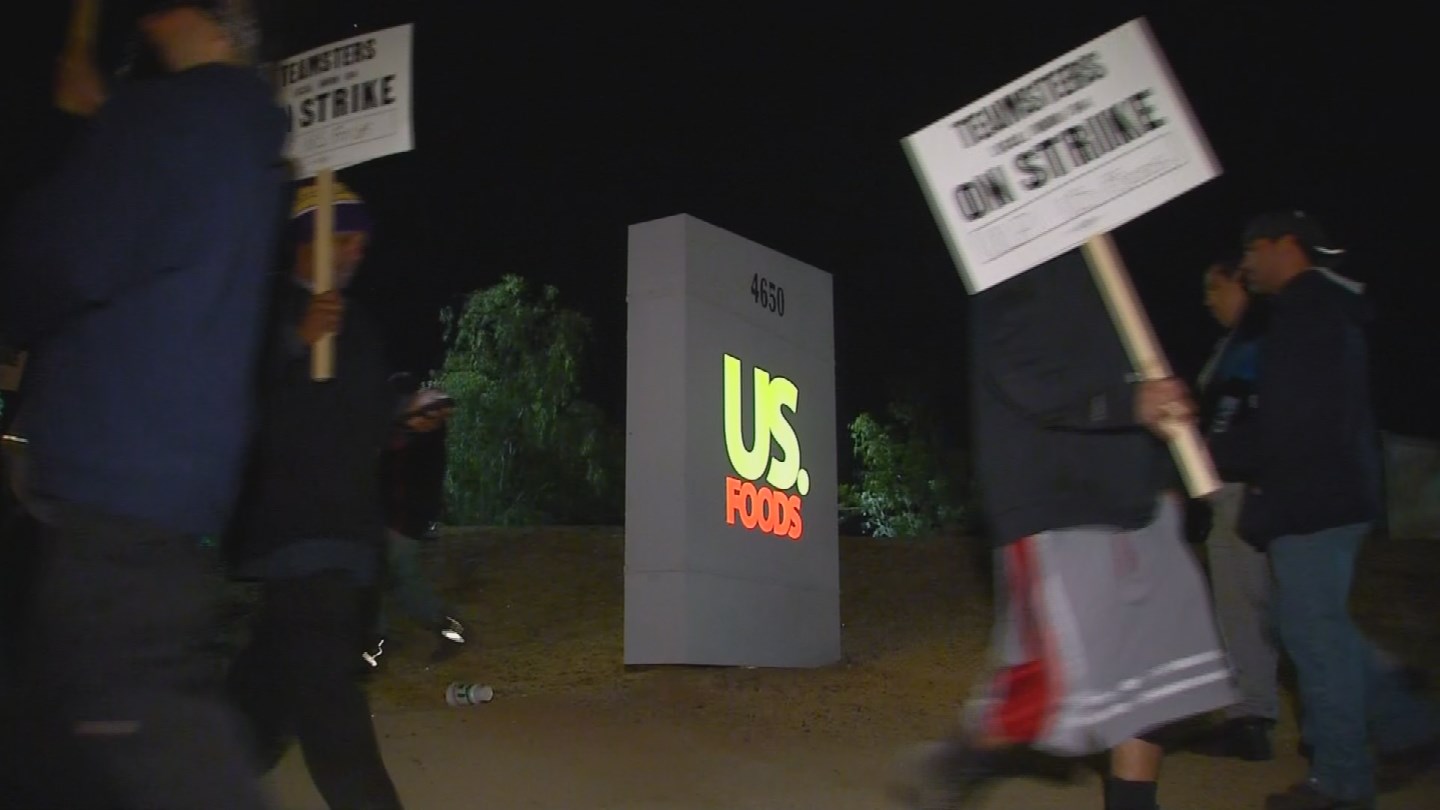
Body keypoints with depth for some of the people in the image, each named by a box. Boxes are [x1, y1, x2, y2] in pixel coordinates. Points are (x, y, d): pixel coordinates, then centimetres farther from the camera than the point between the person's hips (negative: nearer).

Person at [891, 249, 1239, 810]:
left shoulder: (1095, 264, 20)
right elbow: (1025, 380, -18)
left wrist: (1158, 476, 13)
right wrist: (1129, 403, -27)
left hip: (1129, 501, 9)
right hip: (1055, 508, -9)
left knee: (1155, 669, 7)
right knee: (1063, 679, -11)